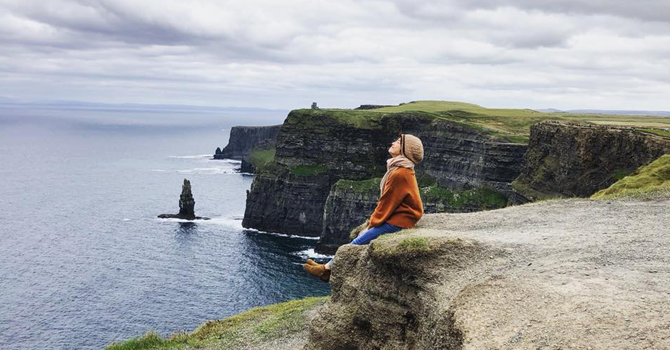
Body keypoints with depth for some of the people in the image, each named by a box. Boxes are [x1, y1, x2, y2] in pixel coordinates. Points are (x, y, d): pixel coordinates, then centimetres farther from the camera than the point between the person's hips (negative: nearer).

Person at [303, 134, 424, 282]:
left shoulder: (400, 174, -20)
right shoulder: (397, 170, 13)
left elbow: (388, 203, -17)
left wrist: (373, 224, -7)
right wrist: (372, 222, 10)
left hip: (397, 222, -9)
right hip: (393, 219, 9)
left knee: (358, 243, -10)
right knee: (359, 239, 6)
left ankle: (327, 269, -2)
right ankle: (327, 267, 6)